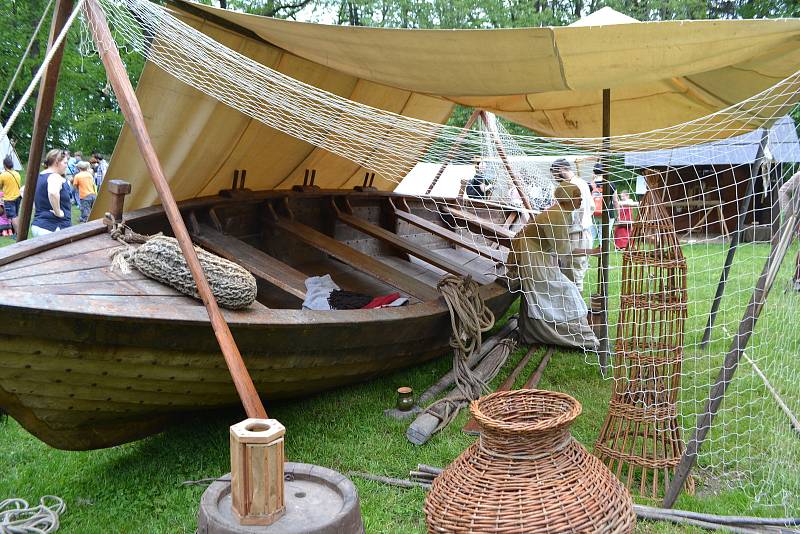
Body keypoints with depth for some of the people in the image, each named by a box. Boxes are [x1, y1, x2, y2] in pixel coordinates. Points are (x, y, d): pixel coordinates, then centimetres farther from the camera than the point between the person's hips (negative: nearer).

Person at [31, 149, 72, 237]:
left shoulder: (38, 177, 14)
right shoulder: (55, 177, -14)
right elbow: (53, 193, -35)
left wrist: (36, 209, 18)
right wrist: (58, 212, -22)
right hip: (54, 228, -9)